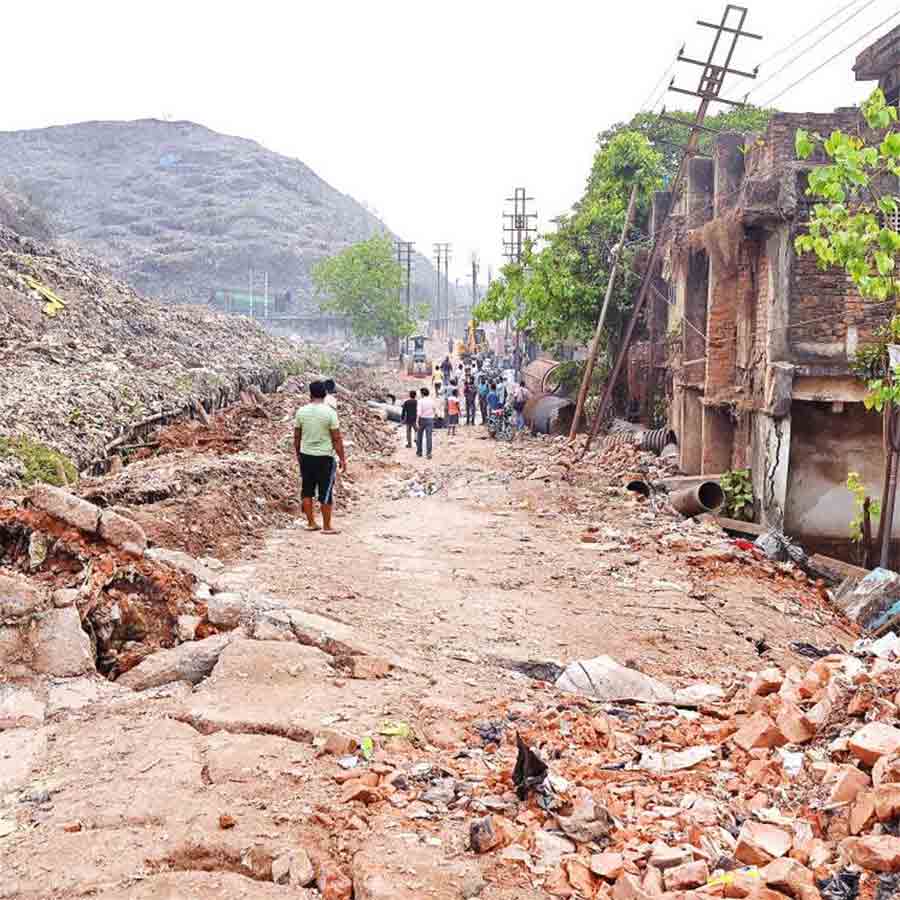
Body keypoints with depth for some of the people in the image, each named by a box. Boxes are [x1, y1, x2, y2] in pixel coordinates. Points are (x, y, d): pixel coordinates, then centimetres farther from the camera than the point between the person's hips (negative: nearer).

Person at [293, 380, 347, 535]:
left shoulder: (301, 411, -1)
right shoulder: (330, 413, -12)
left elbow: (297, 436, 7)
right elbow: (337, 439, -10)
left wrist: (298, 453, 21)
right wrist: (342, 458, -2)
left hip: (306, 456, 4)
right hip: (325, 458, -4)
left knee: (307, 490, 15)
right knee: (326, 493, 3)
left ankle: (311, 523, 20)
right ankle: (327, 527, 8)